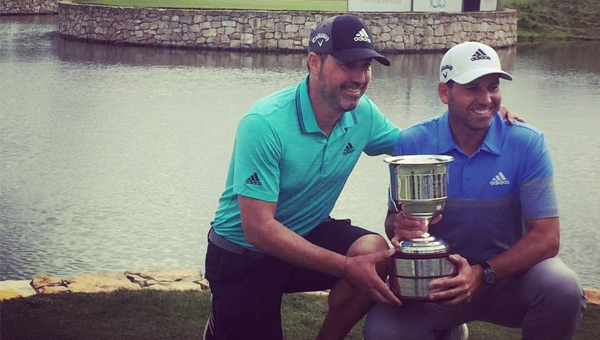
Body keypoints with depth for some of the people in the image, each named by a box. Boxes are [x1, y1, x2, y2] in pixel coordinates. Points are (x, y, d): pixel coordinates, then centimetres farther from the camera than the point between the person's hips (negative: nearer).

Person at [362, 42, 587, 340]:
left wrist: (482, 273, -30)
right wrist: (400, 228, -30)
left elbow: (546, 237, -15)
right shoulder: (413, 143, -8)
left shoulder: (527, 144, -11)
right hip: (436, 277, 1)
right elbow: (393, 221, -3)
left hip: (507, 272, -1)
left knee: (562, 289, -32)